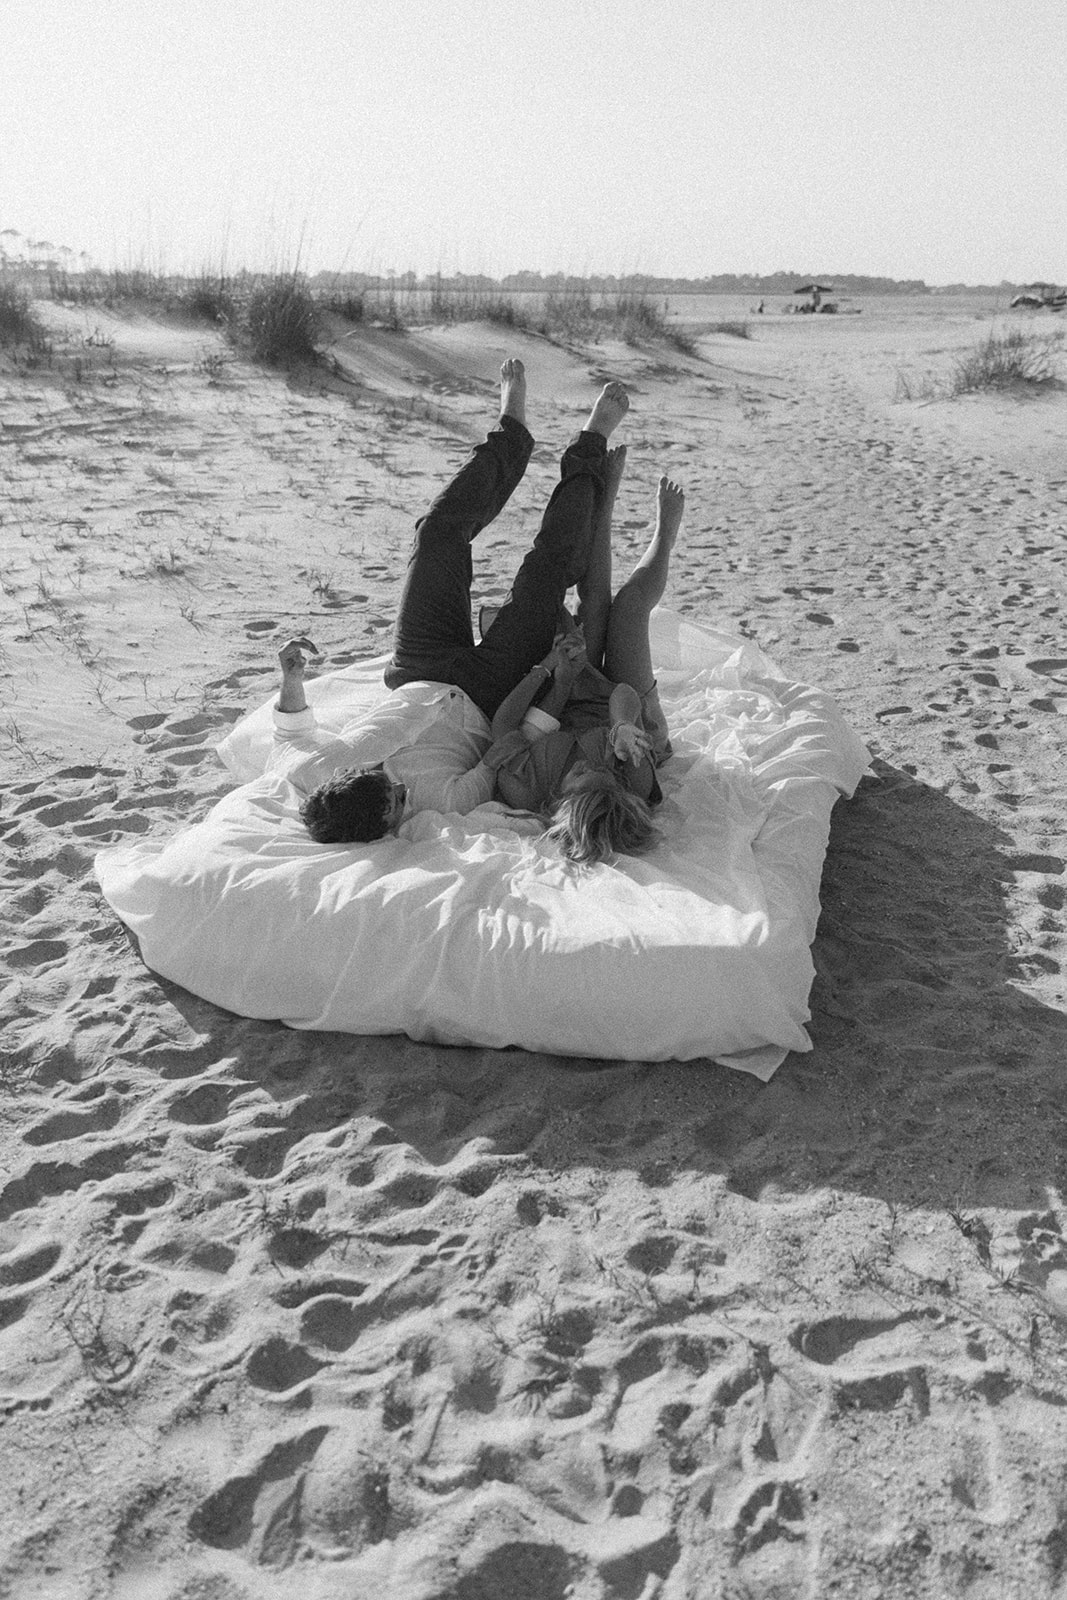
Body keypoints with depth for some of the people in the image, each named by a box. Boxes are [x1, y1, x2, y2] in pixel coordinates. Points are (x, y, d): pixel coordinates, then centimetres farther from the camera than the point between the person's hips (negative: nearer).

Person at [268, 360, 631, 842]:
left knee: (439, 531, 3)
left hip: (417, 680, 4)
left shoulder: (314, 778, -34)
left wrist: (291, 683, -21)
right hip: (487, 702, -4)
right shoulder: (440, 802, -45)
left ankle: (512, 436, 31)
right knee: (549, 564, -7)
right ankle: (588, 454, 25)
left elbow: (290, 745, -8)